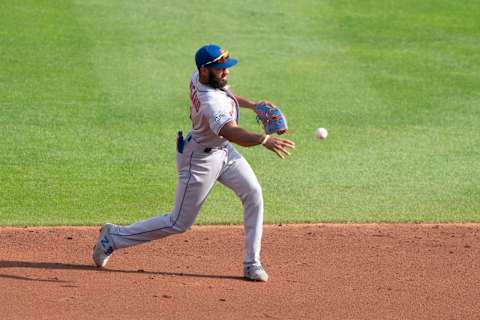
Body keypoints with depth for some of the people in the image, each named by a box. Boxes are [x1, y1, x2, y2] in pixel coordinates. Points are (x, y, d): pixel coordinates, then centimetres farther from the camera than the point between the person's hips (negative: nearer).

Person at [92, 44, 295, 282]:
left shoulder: (198, 77, -9)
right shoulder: (210, 103, -37)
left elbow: (224, 95, 15)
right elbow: (232, 133, -53)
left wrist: (252, 105, 5)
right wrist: (264, 140, -67)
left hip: (224, 150, 9)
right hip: (201, 159, -9)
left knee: (253, 195, -2)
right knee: (179, 223, 3)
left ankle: (252, 264, 5)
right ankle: (114, 237, 19)